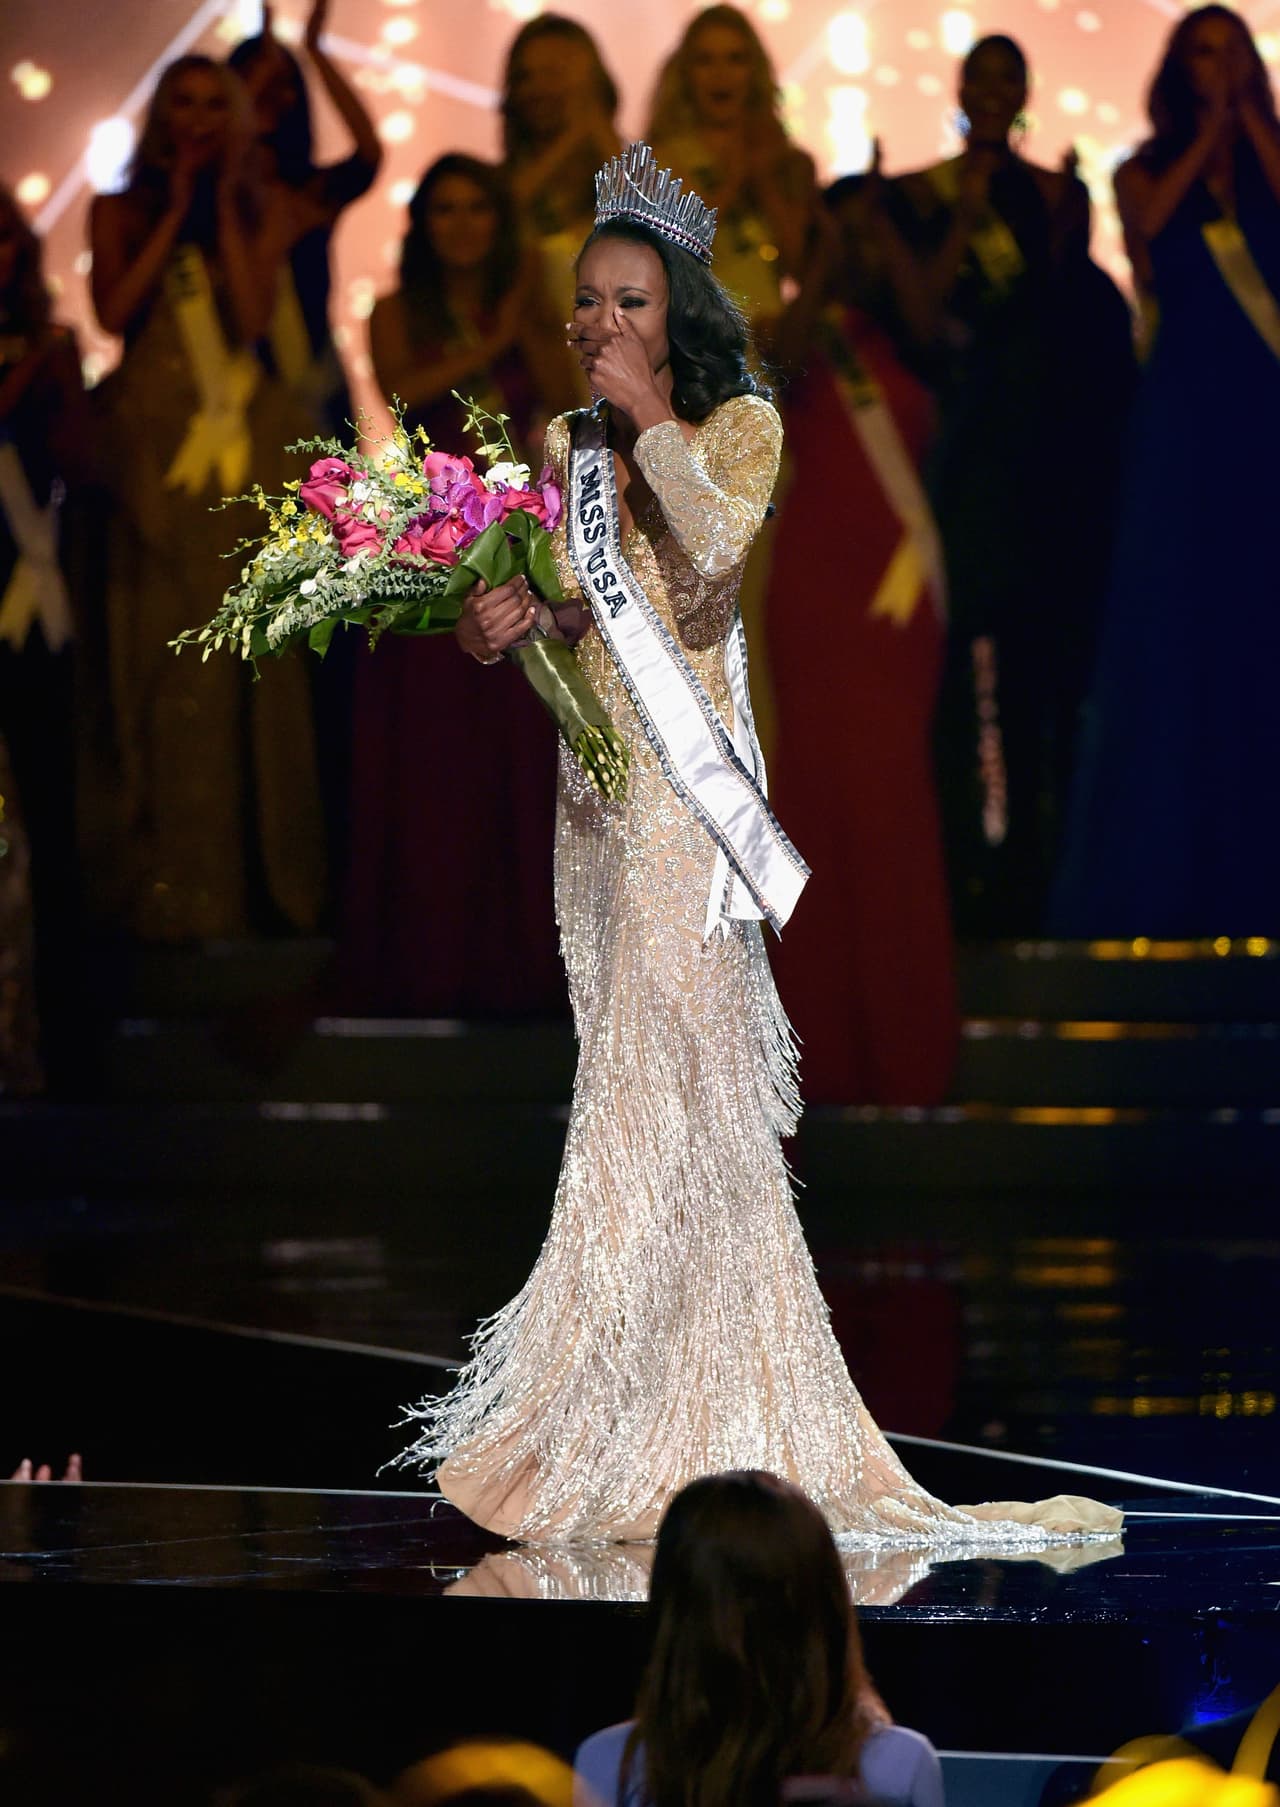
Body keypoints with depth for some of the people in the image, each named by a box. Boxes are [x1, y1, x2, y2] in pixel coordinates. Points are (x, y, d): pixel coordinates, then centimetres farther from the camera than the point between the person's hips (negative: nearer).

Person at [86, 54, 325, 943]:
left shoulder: (253, 216, 13)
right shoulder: (121, 211, 10)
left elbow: (254, 315, -3)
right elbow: (113, 309, -5)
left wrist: (223, 209, -2)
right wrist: (175, 213, -2)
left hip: (238, 442, 1)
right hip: (151, 437, -1)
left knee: (240, 661, -2)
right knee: (158, 659, -5)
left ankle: (244, 871, 1)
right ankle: (164, 877, -4)